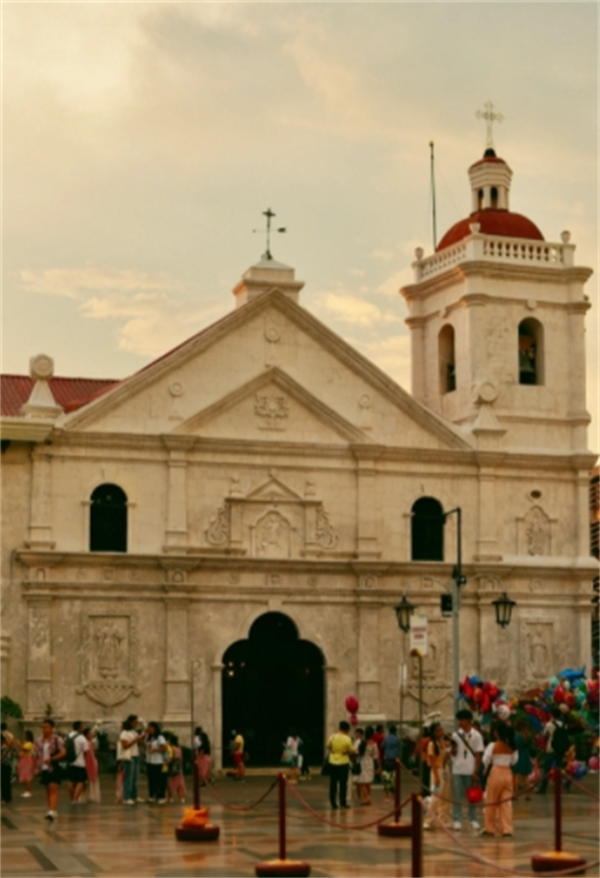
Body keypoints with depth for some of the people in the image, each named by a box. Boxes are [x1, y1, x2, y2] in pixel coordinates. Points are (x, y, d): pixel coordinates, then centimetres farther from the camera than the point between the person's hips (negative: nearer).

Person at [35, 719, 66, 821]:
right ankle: (52, 810, 20)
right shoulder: (39, 741, 8)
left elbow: (63, 752, -16)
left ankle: (52, 811, -21)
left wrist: (51, 759, -24)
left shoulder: (57, 740, -7)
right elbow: (36, 755, 15)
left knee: (53, 789, -13)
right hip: (44, 768, 6)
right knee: (48, 790, 11)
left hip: (54, 768, -6)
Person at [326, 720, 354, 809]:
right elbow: (351, 751, -8)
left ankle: (333, 803, 10)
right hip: (344, 763, -2)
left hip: (333, 762, 3)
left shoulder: (333, 737, -6)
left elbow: (328, 746, 9)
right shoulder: (347, 739, -13)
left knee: (333, 784, 9)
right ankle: (343, 803, 7)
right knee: (343, 784, 6)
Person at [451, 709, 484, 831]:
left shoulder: (476, 736, -2)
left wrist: (476, 772, -6)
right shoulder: (456, 735, 4)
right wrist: (453, 748, -18)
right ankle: (457, 820, 6)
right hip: (457, 770, 2)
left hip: (470, 770, -2)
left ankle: (473, 820, 14)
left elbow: (478, 755, -2)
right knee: (457, 796, 2)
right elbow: (453, 753, 5)